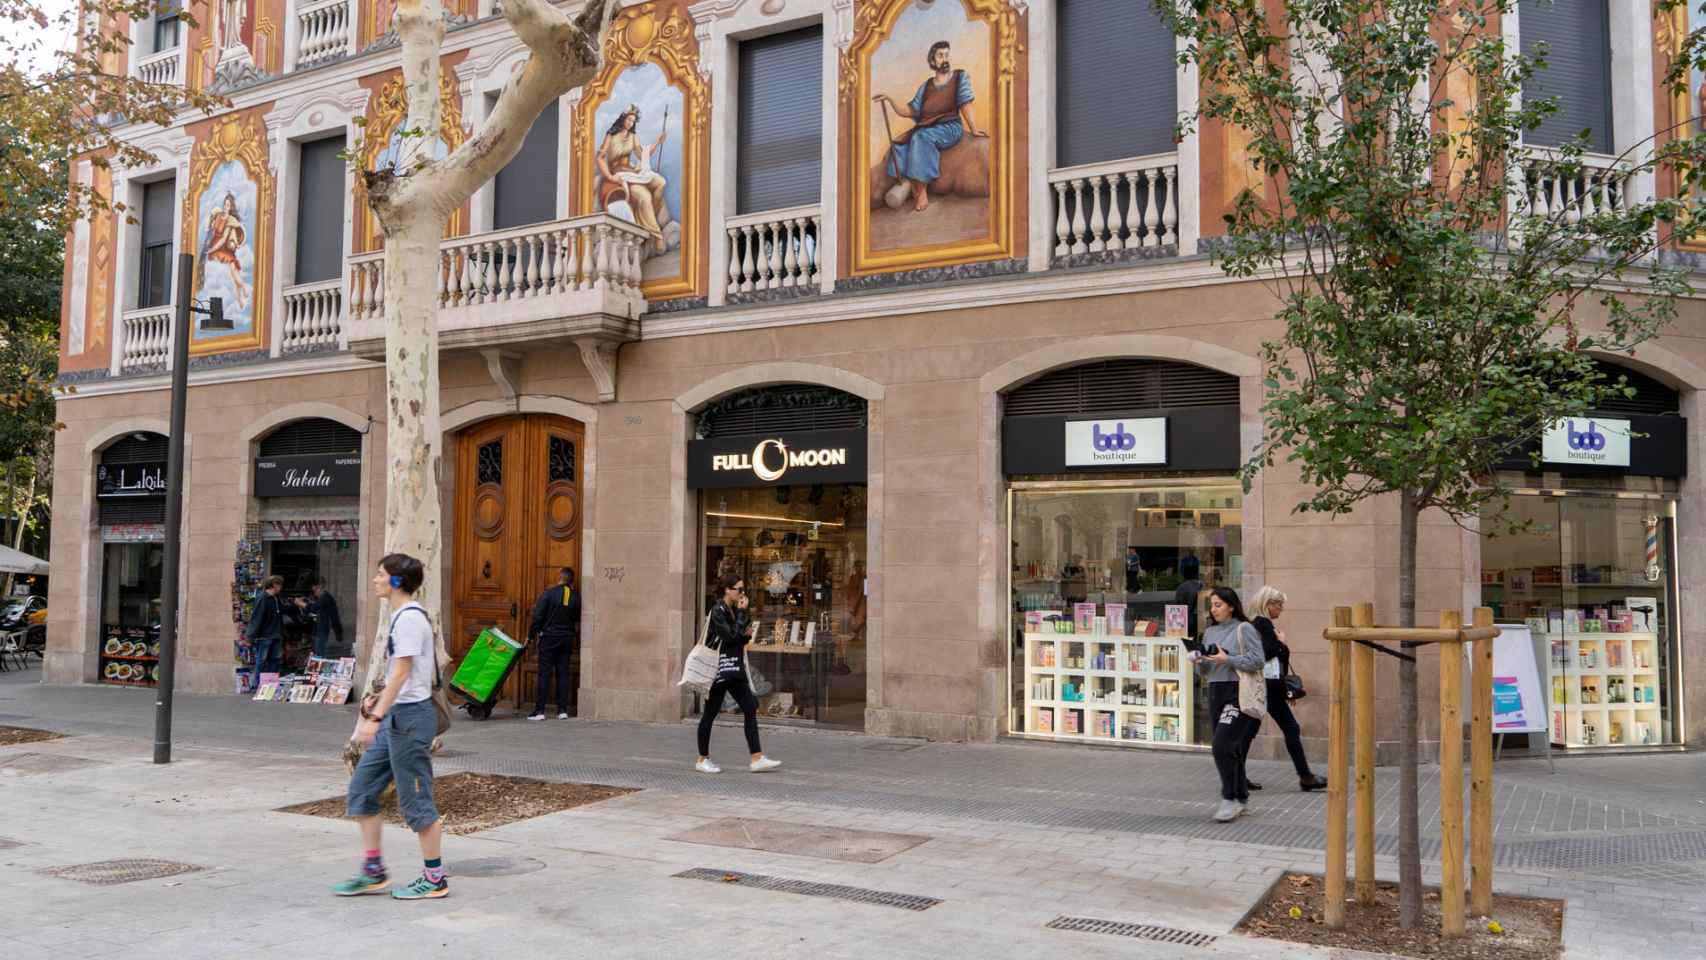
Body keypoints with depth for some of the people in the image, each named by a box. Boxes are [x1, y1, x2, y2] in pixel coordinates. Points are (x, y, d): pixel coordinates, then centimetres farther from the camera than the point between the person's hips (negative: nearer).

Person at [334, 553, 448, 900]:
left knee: (415, 800, -1)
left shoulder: (409, 618, -16)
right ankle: (373, 872, 19)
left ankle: (435, 879, 9)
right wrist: (379, 698, 16)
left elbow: (401, 672, -21)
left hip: (410, 715, -10)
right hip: (397, 716, 10)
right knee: (361, 789, 11)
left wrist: (376, 718, -24)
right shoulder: (404, 616, 15)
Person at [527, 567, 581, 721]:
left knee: (545, 673, -2)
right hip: (567, 638, 4)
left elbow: (537, 617, -8)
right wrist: (576, 638, 22)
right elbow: (578, 620, 8)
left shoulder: (548, 594, -9)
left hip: (549, 638, -4)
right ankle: (563, 710, 6)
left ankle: (540, 710, -3)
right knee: (563, 674, 7)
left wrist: (531, 636, 0)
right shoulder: (576, 597, 2)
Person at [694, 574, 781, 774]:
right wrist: (742, 613, -15)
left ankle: (757, 758, 0)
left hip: (734, 668, 8)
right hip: (719, 668, -8)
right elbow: (730, 636, -21)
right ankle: (703, 760, 14)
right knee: (710, 713, 3)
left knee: (751, 709, 0)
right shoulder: (718, 611, -13)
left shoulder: (734, 610, 12)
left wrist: (746, 635, 0)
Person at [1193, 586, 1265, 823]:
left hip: (1238, 693, -7)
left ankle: (1230, 798, -6)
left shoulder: (1244, 629, -5)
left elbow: (1257, 661, -12)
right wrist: (1199, 661, -1)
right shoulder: (1210, 632, 15)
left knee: (1223, 745, -16)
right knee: (1230, 749, 11)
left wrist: (1227, 659, -17)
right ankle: (1241, 798, 21)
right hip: (1216, 693, 7)